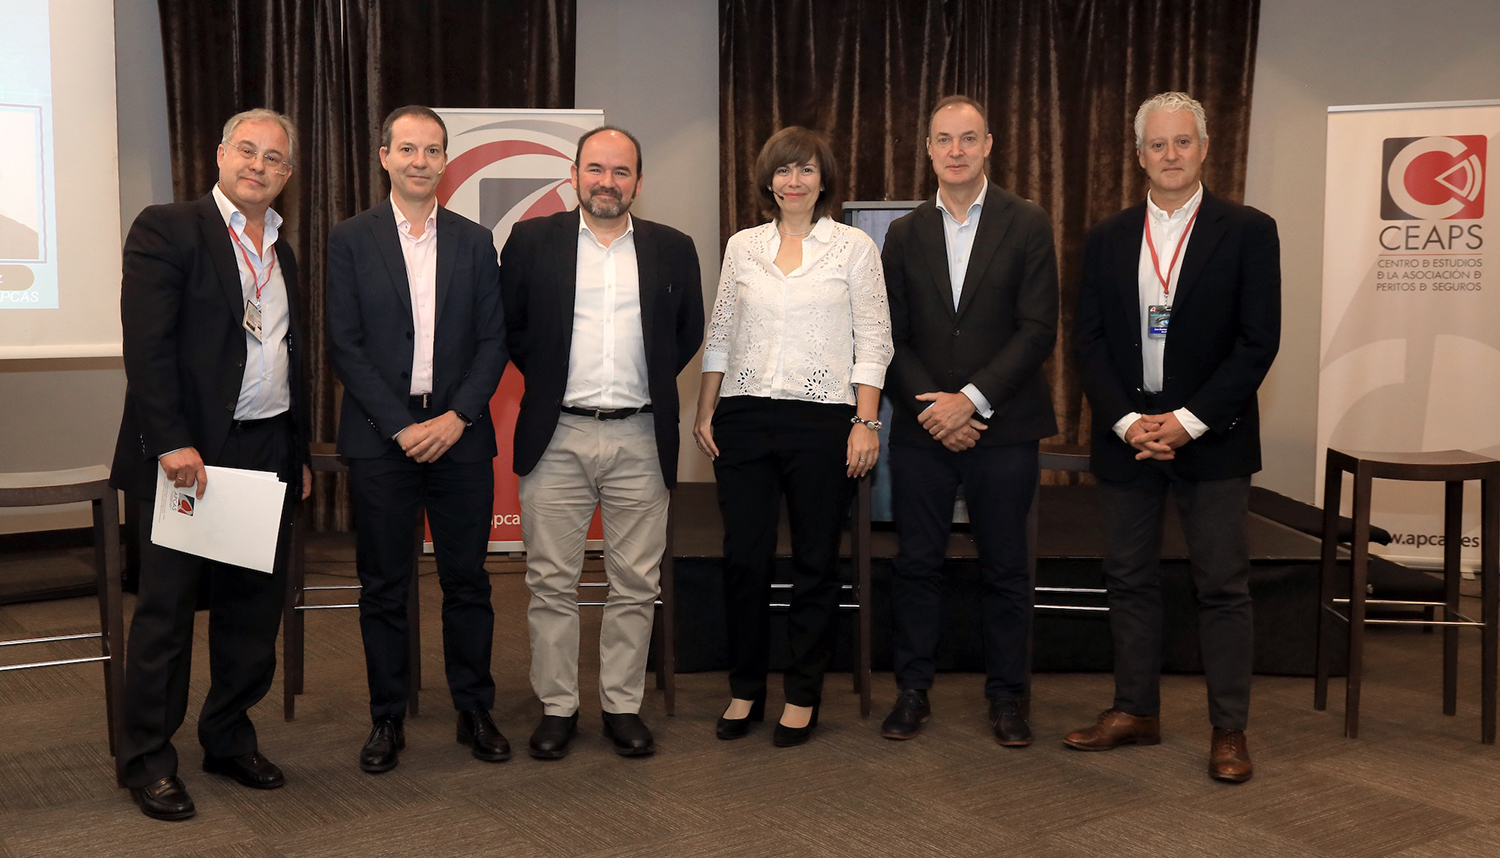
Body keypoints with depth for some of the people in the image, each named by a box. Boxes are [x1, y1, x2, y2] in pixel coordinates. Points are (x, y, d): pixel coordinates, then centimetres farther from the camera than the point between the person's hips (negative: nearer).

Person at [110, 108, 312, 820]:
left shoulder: (282, 251, 16)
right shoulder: (167, 229, -5)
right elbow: (146, 346, -13)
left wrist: (298, 455, 17)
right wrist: (173, 442, -20)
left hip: (267, 453, 7)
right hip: (188, 454, -6)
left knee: (253, 605, 12)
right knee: (166, 609, 2)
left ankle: (230, 738, 26)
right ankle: (147, 760, 15)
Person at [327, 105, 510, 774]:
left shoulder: (475, 242, 9)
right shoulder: (351, 240, 3)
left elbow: (493, 341, 5)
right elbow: (344, 345, -3)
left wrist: (456, 417, -8)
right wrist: (401, 425, -10)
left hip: (459, 435, 2)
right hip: (380, 438, -1)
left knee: (467, 581, 7)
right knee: (384, 586, 5)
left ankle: (474, 711, 19)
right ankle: (387, 719, 17)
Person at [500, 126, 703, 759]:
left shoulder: (673, 250, 9)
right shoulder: (532, 240, 5)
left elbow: (689, 332, 16)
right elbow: (506, 324, 10)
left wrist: (650, 381, 9)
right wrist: (544, 376, 7)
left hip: (640, 440, 1)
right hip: (556, 438, -1)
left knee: (636, 585, 5)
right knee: (552, 582, 3)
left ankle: (623, 706, 18)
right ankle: (557, 707, 15)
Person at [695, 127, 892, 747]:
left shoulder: (853, 247, 4)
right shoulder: (743, 246, 11)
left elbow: (873, 341, 0)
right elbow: (720, 336, 14)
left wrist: (866, 422, -8)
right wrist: (704, 413, 8)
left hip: (822, 419, -2)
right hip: (744, 418, 2)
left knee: (816, 562, 4)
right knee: (744, 558, 3)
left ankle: (802, 696, 17)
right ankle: (745, 690, 19)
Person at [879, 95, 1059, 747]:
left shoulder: (1028, 225, 1)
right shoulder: (905, 233, 9)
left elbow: (1038, 330, -6)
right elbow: (893, 337, 6)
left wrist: (971, 399, -13)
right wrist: (930, 404, -9)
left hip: (1002, 429, -2)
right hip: (922, 429, 2)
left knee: (1004, 567, 6)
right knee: (916, 564, 6)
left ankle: (1006, 695, 18)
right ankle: (912, 690, 18)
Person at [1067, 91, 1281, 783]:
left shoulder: (1247, 232, -1)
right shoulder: (1107, 239, 8)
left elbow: (1258, 341, -7)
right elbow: (1088, 339, 4)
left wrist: (1188, 421, -14)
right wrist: (1125, 420, -9)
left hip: (1210, 438, -3)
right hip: (1125, 433, 3)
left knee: (1223, 584, 1)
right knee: (1129, 578, 9)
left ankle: (1229, 730, 10)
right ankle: (1136, 711, 22)